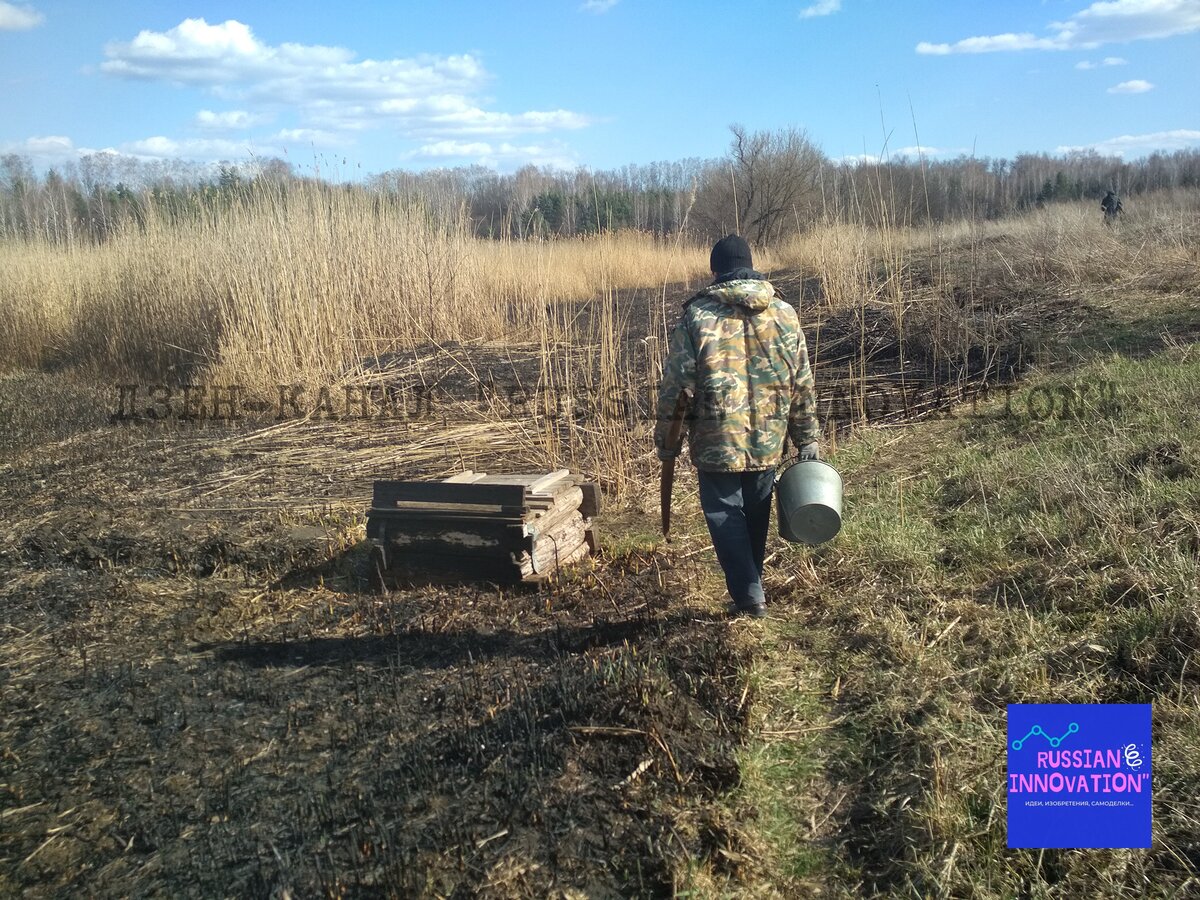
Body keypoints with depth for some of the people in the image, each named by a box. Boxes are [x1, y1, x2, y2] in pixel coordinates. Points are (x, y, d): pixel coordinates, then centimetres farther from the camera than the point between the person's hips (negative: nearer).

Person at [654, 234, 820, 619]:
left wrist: (666, 441, 3)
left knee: (725, 516, 9)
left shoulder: (697, 315, -8)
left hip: (716, 443, -3)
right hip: (769, 442, 4)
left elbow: (675, 386, -8)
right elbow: (802, 384, 5)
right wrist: (807, 438, 14)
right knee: (755, 515, 18)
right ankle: (750, 586, 31)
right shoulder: (783, 312, 2)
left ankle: (749, 597, 7)